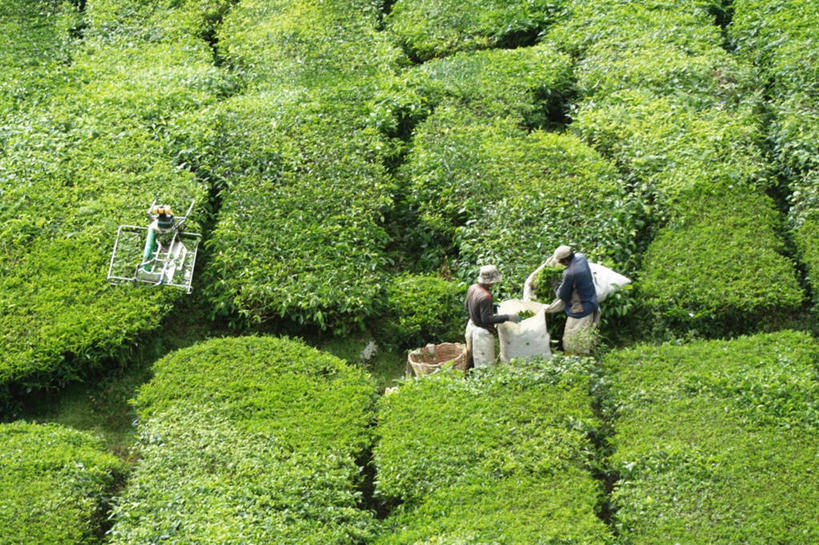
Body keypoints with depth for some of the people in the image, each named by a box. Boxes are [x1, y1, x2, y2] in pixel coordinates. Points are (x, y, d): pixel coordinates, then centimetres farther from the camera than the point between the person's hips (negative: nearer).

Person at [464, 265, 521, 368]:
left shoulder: (472, 288, -5)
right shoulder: (485, 297, -30)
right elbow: (487, 319, -28)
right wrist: (507, 317, -26)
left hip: (472, 326, 9)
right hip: (482, 332, -9)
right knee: (485, 365, 3)